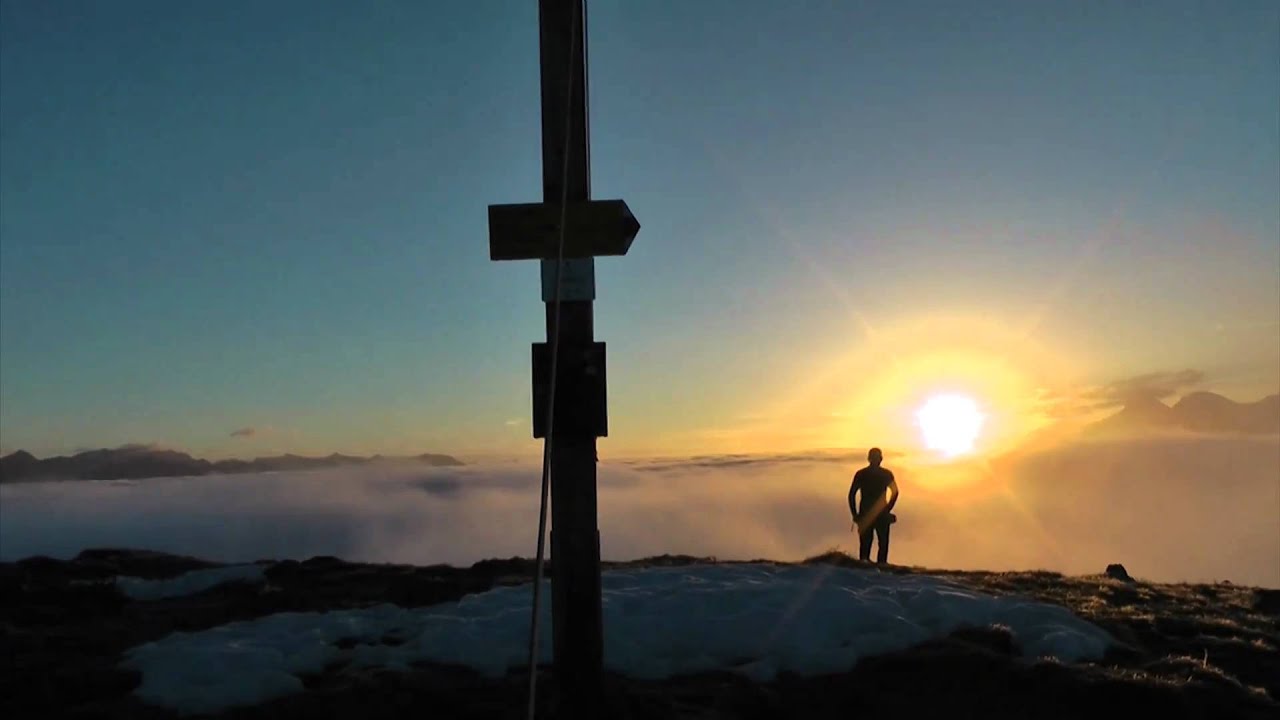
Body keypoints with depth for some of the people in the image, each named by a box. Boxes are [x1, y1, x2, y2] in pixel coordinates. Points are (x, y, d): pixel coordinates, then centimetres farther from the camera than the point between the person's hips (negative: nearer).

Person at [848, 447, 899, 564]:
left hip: (864, 514, 2)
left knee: (865, 545, 7)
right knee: (883, 544, 6)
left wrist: (855, 514, 3)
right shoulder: (886, 474, 1)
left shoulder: (860, 474, 3)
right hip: (881, 514, -1)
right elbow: (895, 492, -7)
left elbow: (851, 495, -2)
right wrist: (887, 510, 1)